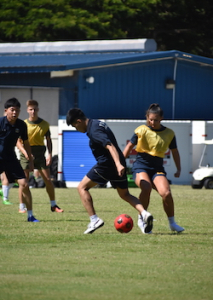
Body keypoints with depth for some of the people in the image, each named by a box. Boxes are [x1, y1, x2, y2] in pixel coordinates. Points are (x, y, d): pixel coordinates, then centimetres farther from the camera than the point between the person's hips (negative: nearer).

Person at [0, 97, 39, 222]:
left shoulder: (21, 125, -2)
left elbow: (26, 143, 11)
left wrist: (30, 160, 13)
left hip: (11, 158, 4)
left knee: (24, 184, -4)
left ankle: (30, 215, 4)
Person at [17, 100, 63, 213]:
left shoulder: (44, 124, 2)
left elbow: (48, 140, 11)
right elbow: (18, 141, -4)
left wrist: (50, 154, -1)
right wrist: (25, 152, -19)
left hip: (40, 154, 2)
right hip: (26, 154, -2)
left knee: (48, 180, 0)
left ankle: (53, 205, 12)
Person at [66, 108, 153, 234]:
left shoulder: (94, 131, -17)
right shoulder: (98, 123, 14)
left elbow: (110, 146, -29)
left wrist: (118, 164, -39)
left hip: (106, 164, -9)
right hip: (119, 163, 9)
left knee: (82, 187, 3)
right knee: (125, 194, 19)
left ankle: (94, 219, -7)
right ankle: (144, 213, -4)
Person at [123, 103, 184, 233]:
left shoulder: (169, 133, 3)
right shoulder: (141, 130, -2)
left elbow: (174, 151, 16)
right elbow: (130, 146, 8)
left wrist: (178, 169, 10)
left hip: (157, 169, 2)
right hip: (141, 166, -2)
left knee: (166, 193, -21)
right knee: (146, 188, -32)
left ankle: (172, 223, 0)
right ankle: (141, 218, -13)